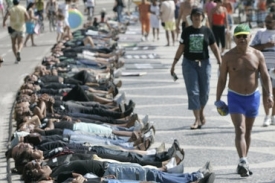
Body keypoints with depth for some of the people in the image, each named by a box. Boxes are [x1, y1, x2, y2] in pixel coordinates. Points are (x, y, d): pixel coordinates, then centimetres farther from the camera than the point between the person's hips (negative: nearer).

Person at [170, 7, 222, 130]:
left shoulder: (207, 31, 1)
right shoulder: (186, 31, 2)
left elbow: (214, 48, 5)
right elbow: (181, 48, 7)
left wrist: (220, 62, -2)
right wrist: (174, 63, 5)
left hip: (204, 63, 0)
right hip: (189, 63, 0)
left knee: (204, 92, 5)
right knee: (193, 91, -5)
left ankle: (201, 112, 32)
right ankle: (197, 120, -3)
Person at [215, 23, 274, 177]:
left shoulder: (258, 55, -2)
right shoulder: (228, 57, -6)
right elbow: (222, 79, 0)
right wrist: (218, 99, -2)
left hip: (253, 97, 3)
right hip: (235, 97, -3)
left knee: (248, 131, 13)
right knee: (240, 130, -15)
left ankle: (244, 163, 24)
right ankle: (243, 162, -24)